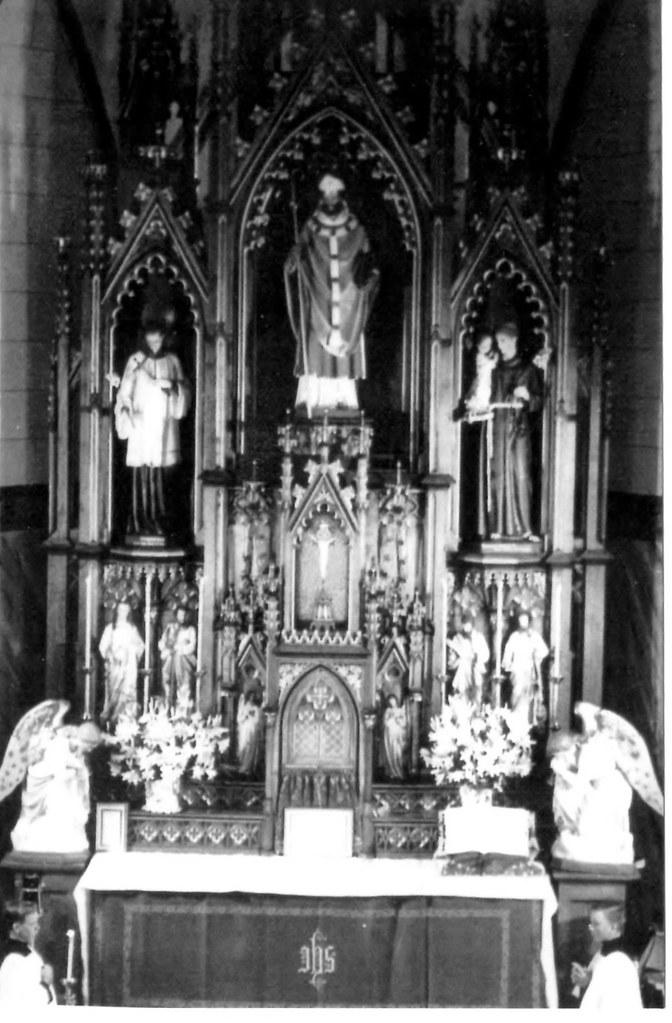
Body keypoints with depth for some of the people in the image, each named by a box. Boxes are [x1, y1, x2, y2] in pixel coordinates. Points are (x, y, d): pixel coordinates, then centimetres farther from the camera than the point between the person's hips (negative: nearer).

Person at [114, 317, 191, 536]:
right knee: (142, 474, -5)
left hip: (164, 426, 2)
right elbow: (125, 394, 4)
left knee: (159, 474, 1)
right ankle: (139, 521, -4)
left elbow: (185, 392, 11)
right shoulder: (136, 361, 2)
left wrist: (172, 386, -10)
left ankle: (156, 519, 6)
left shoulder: (172, 361, 8)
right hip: (142, 425, -2)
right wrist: (129, 413, -11)